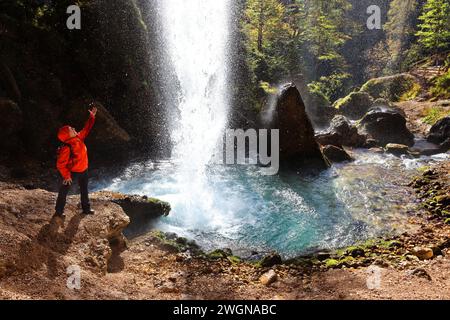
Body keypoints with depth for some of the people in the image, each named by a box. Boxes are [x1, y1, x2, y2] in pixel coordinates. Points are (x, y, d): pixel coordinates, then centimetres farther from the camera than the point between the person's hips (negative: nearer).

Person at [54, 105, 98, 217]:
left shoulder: (79, 138, -12)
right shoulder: (66, 149, -33)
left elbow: (86, 129, 5)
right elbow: (60, 165, -28)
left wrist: (92, 117, 1)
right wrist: (66, 176, -24)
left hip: (83, 170, 8)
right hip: (72, 172, -8)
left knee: (84, 189, 23)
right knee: (64, 191, 10)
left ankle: (86, 208, 42)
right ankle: (59, 211, 27)